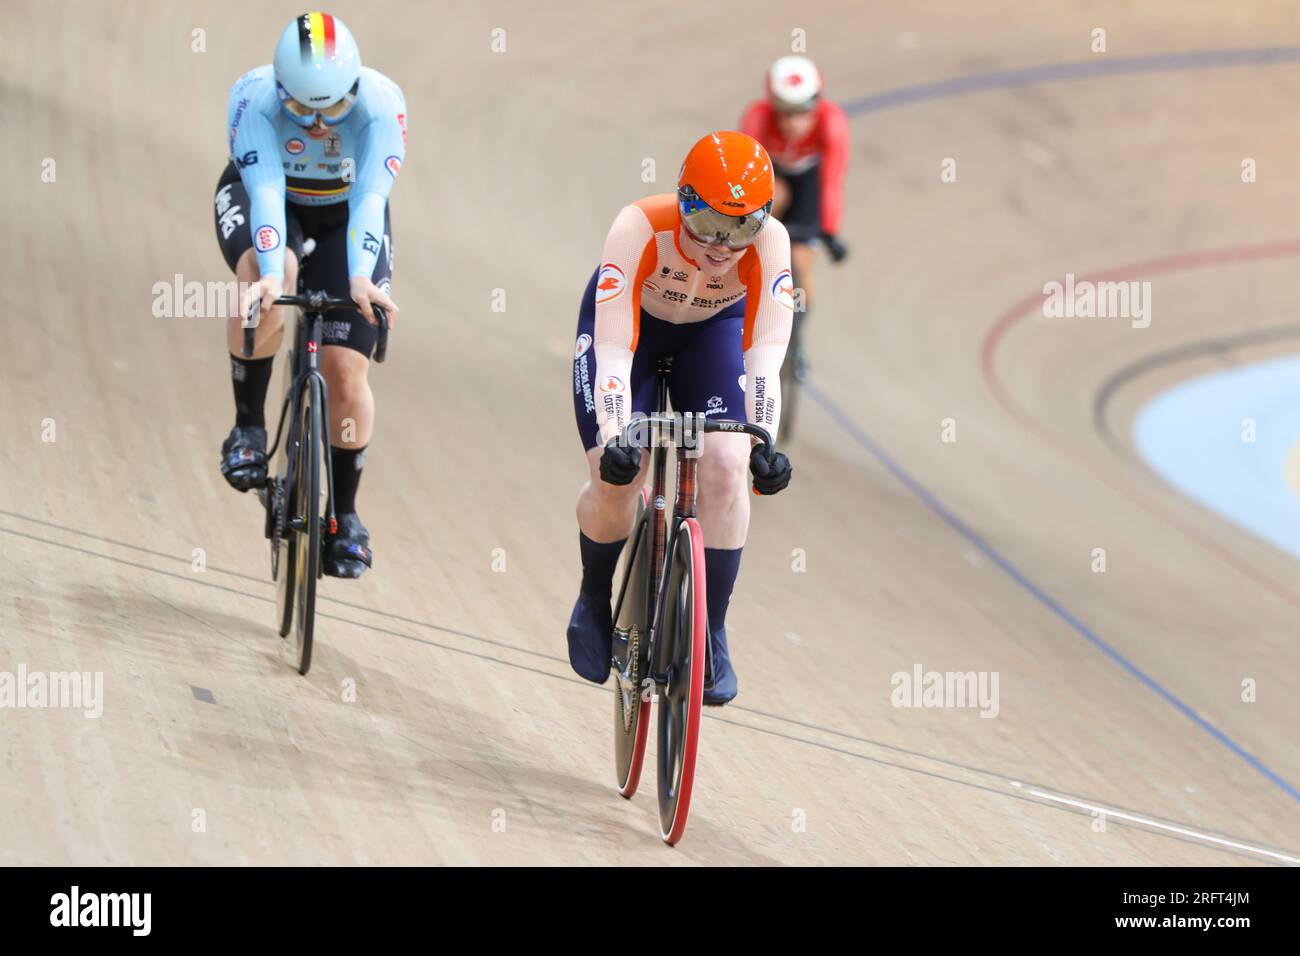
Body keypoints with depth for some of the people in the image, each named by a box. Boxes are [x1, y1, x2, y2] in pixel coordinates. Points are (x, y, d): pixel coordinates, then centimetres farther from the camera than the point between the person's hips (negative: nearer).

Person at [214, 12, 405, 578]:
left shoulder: (380, 103, -31)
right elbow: (266, 189, -41)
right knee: (266, 282, -36)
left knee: (346, 368, -11)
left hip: (344, 215, 1)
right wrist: (271, 272, -56)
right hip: (264, 201, -1)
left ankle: (345, 513, 7)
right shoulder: (254, 97, -32)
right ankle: (248, 427, -18)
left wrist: (360, 275, -54)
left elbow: (371, 197, -39)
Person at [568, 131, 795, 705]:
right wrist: (615, 438, -51)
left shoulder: (769, 242, -33)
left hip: (713, 331, 2)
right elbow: (613, 347, -40)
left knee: (726, 465, -20)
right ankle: (594, 598, 13)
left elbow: (766, 351, -35)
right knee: (615, 477, -18)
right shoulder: (640, 228, -38)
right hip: (630, 323, -1)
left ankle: (711, 632, -7)